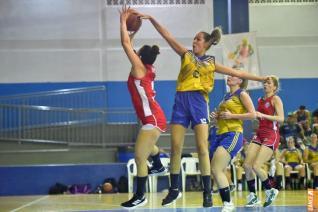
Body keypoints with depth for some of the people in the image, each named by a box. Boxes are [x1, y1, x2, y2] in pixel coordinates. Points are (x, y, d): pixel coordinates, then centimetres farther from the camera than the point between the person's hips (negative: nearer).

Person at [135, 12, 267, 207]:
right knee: (176, 147, 0)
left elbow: (237, 73, 17)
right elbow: (167, 36, 7)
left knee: (202, 148, -8)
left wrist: (262, 79, 15)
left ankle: (207, 192, -3)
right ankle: (174, 190, 11)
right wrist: (152, 19, -1)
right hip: (181, 100, 1)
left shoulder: (211, 63, 14)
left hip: (199, 102, -1)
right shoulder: (186, 54, 13)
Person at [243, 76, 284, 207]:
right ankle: (253, 196, 8)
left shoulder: (275, 99, -5)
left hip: (271, 135, -7)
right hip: (259, 134, 7)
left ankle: (270, 191, 8)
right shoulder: (260, 100, 15)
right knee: (247, 165, -5)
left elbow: (281, 118, -17)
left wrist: (263, 115, -22)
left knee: (256, 166, -15)